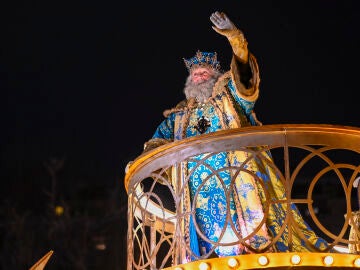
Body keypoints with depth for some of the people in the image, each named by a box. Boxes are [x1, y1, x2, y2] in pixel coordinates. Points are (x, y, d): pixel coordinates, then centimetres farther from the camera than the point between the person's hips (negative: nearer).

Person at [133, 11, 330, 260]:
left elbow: (242, 69, 0)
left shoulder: (229, 94, 17)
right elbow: (158, 143, 28)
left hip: (238, 176, -3)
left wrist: (234, 37, -17)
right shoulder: (179, 115, 28)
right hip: (201, 186, 3)